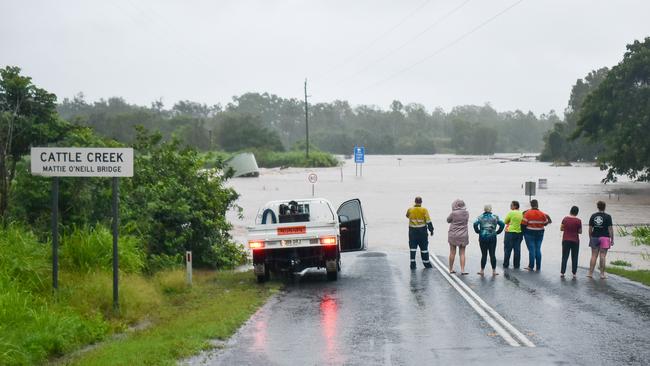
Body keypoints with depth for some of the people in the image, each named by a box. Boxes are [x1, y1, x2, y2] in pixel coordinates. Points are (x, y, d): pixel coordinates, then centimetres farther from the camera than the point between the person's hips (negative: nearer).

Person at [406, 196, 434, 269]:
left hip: (412, 231, 1)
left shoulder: (410, 210, -3)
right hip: (422, 231, -1)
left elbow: (407, 215, 21)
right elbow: (428, 221, -9)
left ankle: (412, 264, -3)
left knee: (413, 248, 5)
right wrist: (431, 230, 1)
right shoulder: (424, 210, -9)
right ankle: (426, 263, 20)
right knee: (424, 248, 10)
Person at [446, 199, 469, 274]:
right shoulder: (466, 213, -4)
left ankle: (451, 269, 17)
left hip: (453, 235, -2)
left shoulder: (453, 213, -15)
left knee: (452, 252, 8)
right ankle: (462, 270, 0)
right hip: (463, 235, 2)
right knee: (462, 253, 6)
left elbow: (448, 220, 1)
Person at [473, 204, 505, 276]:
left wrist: (478, 232, 0)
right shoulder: (495, 217, 4)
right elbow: (502, 224, -4)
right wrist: (497, 232, 4)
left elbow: (475, 224, -13)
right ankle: (494, 271, 5)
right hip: (492, 237, 0)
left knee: (484, 254, 5)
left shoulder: (480, 217, 2)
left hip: (483, 237, 0)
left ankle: (482, 270, 8)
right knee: (492, 254, 4)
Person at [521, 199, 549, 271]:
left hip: (530, 233, -3)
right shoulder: (542, 214, 0)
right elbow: (545, 223, 8)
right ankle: (538, 267, 9)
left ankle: (531, 266, -2)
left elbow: (523, 223, -12)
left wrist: (523, 231, 7)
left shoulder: (527, 213, -10)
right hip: (539, 233, 3)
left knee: (531, 249, -1)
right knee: (538, 250, 7)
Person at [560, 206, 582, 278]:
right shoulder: (578, 221, -11)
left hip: (566, 240, 2)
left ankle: (562, 272, 5)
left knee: (564, 257, 8)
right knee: (574, 257, 7)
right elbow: (580, 232, -4)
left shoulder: (565, 219, -4)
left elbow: (561, 229, 3)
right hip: (575, 241, -2)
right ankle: (574, 273, 7)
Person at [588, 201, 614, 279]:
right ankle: (602, 274, 0)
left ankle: (590, 273, 5)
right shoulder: (607, 217, -5)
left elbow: (590, 229, 7)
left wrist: (590, 238, 16)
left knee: (594, 256, 7)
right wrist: (612, 239, -1)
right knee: (603, 256, -1)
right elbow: (610, 229, -6)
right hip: (604, 237, -3)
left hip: (594, 237, 3)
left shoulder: (593, 216, 5)